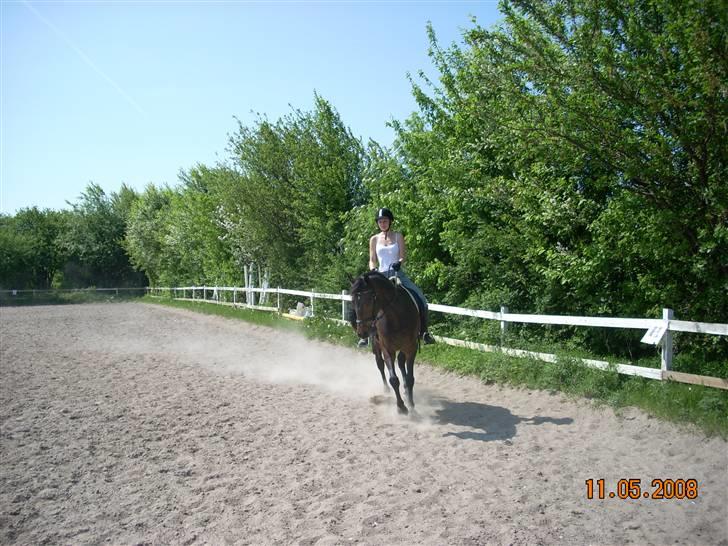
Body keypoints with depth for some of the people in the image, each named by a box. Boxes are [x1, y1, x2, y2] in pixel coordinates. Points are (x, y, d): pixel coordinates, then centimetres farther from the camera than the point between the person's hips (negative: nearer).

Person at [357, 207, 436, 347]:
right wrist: (372, 270, -10)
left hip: (397, 273, -1)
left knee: (420, 298, -17)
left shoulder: (398, 236, 7)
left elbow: (403, 255, 0)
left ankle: (423, 331, -1)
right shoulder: (374, 239, 11)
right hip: (381, 275, 1)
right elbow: (372, 260, 11)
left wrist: (399, 263, -22)